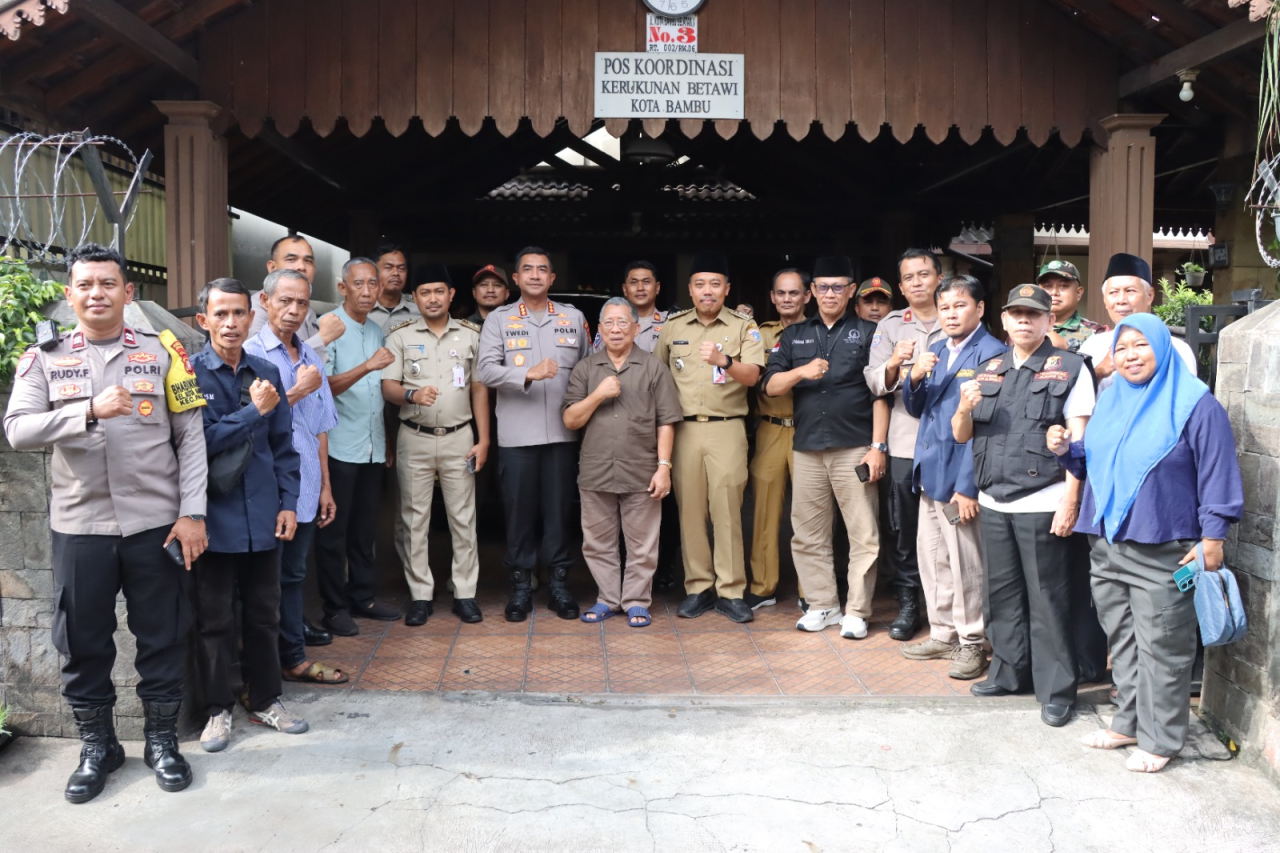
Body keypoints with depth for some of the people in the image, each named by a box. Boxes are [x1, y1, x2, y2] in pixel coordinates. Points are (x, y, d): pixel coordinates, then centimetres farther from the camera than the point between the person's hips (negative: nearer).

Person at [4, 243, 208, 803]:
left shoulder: (162, 352, 1)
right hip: (79, 525, 1)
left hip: (156, 523, -1)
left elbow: (190, 437, 0)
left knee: (162, 635, 8)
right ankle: (97, 746, 29)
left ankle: (161, 739, 27)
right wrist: (91, 410, -23)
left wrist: (192, 512, -6)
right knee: (83, 640, 11)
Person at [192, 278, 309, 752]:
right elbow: (200, 441, -16)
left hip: (263, 517, 4)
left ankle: (265, 700, 27)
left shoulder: (267, 373, 7)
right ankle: (218, 709, 21)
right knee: (215, 620, 7)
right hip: (215, 519, -4)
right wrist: (254, 412, -13)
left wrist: (288, 503, 4)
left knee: (263, 615, 13)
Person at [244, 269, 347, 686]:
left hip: (305, 490, 6)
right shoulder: (250, 353, -8)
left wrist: (325, 486, 14)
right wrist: (297, 392, -10)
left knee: (293, 576, 16)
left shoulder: (311, 358, 13)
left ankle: (294, 658, 26)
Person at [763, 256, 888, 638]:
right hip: (808, 449, 3)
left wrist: (877, 446, -8)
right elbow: (770, 385, 6)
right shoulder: (794, 335, 14)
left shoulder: (867, 333, 5)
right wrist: (802, 371, -13)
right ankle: (822, 605, 19)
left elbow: (880, 394, 0)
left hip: (855, 448, -3)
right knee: (808, 535, 8)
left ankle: (856, 611, 8)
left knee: (863, 535, -1)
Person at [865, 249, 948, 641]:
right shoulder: (890, 326, 11)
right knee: (903, 525, 4)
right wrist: (894, 364, -19)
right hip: (905, 438, 1)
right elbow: (875, 382, 0)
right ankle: (908, 602, 15)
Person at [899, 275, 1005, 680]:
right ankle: (943, 634, 28)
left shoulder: (991, 354, -11)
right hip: (930, 472, 8)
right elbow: (916, 408, 16)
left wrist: (968, 485, -18)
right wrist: (915, 378, -6)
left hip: (960, 476, -8)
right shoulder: (936, 351, 13)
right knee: (932, 558, 15)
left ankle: (972, 644, 15)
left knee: (965, 564, 1)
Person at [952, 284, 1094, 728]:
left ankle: (1056, 690, 10)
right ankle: (1008, 673, 26)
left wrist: (1070, 500, -14)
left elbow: (1079, 439, -6)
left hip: (1042, 504, -5)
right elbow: (961, 436, 14)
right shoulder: (988, 371, 14)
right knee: (1001, 593, 12)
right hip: (993, 503, 5)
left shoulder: (1070, 368, 0)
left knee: (1047, 600, 0)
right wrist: (964, 409, -9)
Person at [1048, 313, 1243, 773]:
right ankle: (1129, 722, 28)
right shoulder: (1110, 401, 13)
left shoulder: (1195, 404, -7)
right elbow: (1091, 462, 23)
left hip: (1163, 552, -6)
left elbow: (1218, 474, -9)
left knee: (1161, 648, 1)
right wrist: (1067, 450, 2)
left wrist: (1212, 536, -13)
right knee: (1122, 642, 15)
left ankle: (1160, 739, 13)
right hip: (1107, 545, 7)